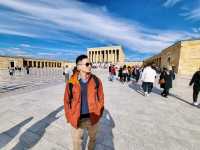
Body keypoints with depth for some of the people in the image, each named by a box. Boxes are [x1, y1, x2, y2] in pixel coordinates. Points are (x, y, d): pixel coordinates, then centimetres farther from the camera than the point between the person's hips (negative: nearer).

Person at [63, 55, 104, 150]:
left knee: (93, 138, 27)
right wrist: (69, 117, 0)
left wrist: (99, 113, 0)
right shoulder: (71, 82, -13)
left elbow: (101, 97, -2)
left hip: (93, 117, 2)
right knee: (77, 142, 22)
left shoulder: (96, 80, -11)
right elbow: (67, 100, -2)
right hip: (77, 118, -1)